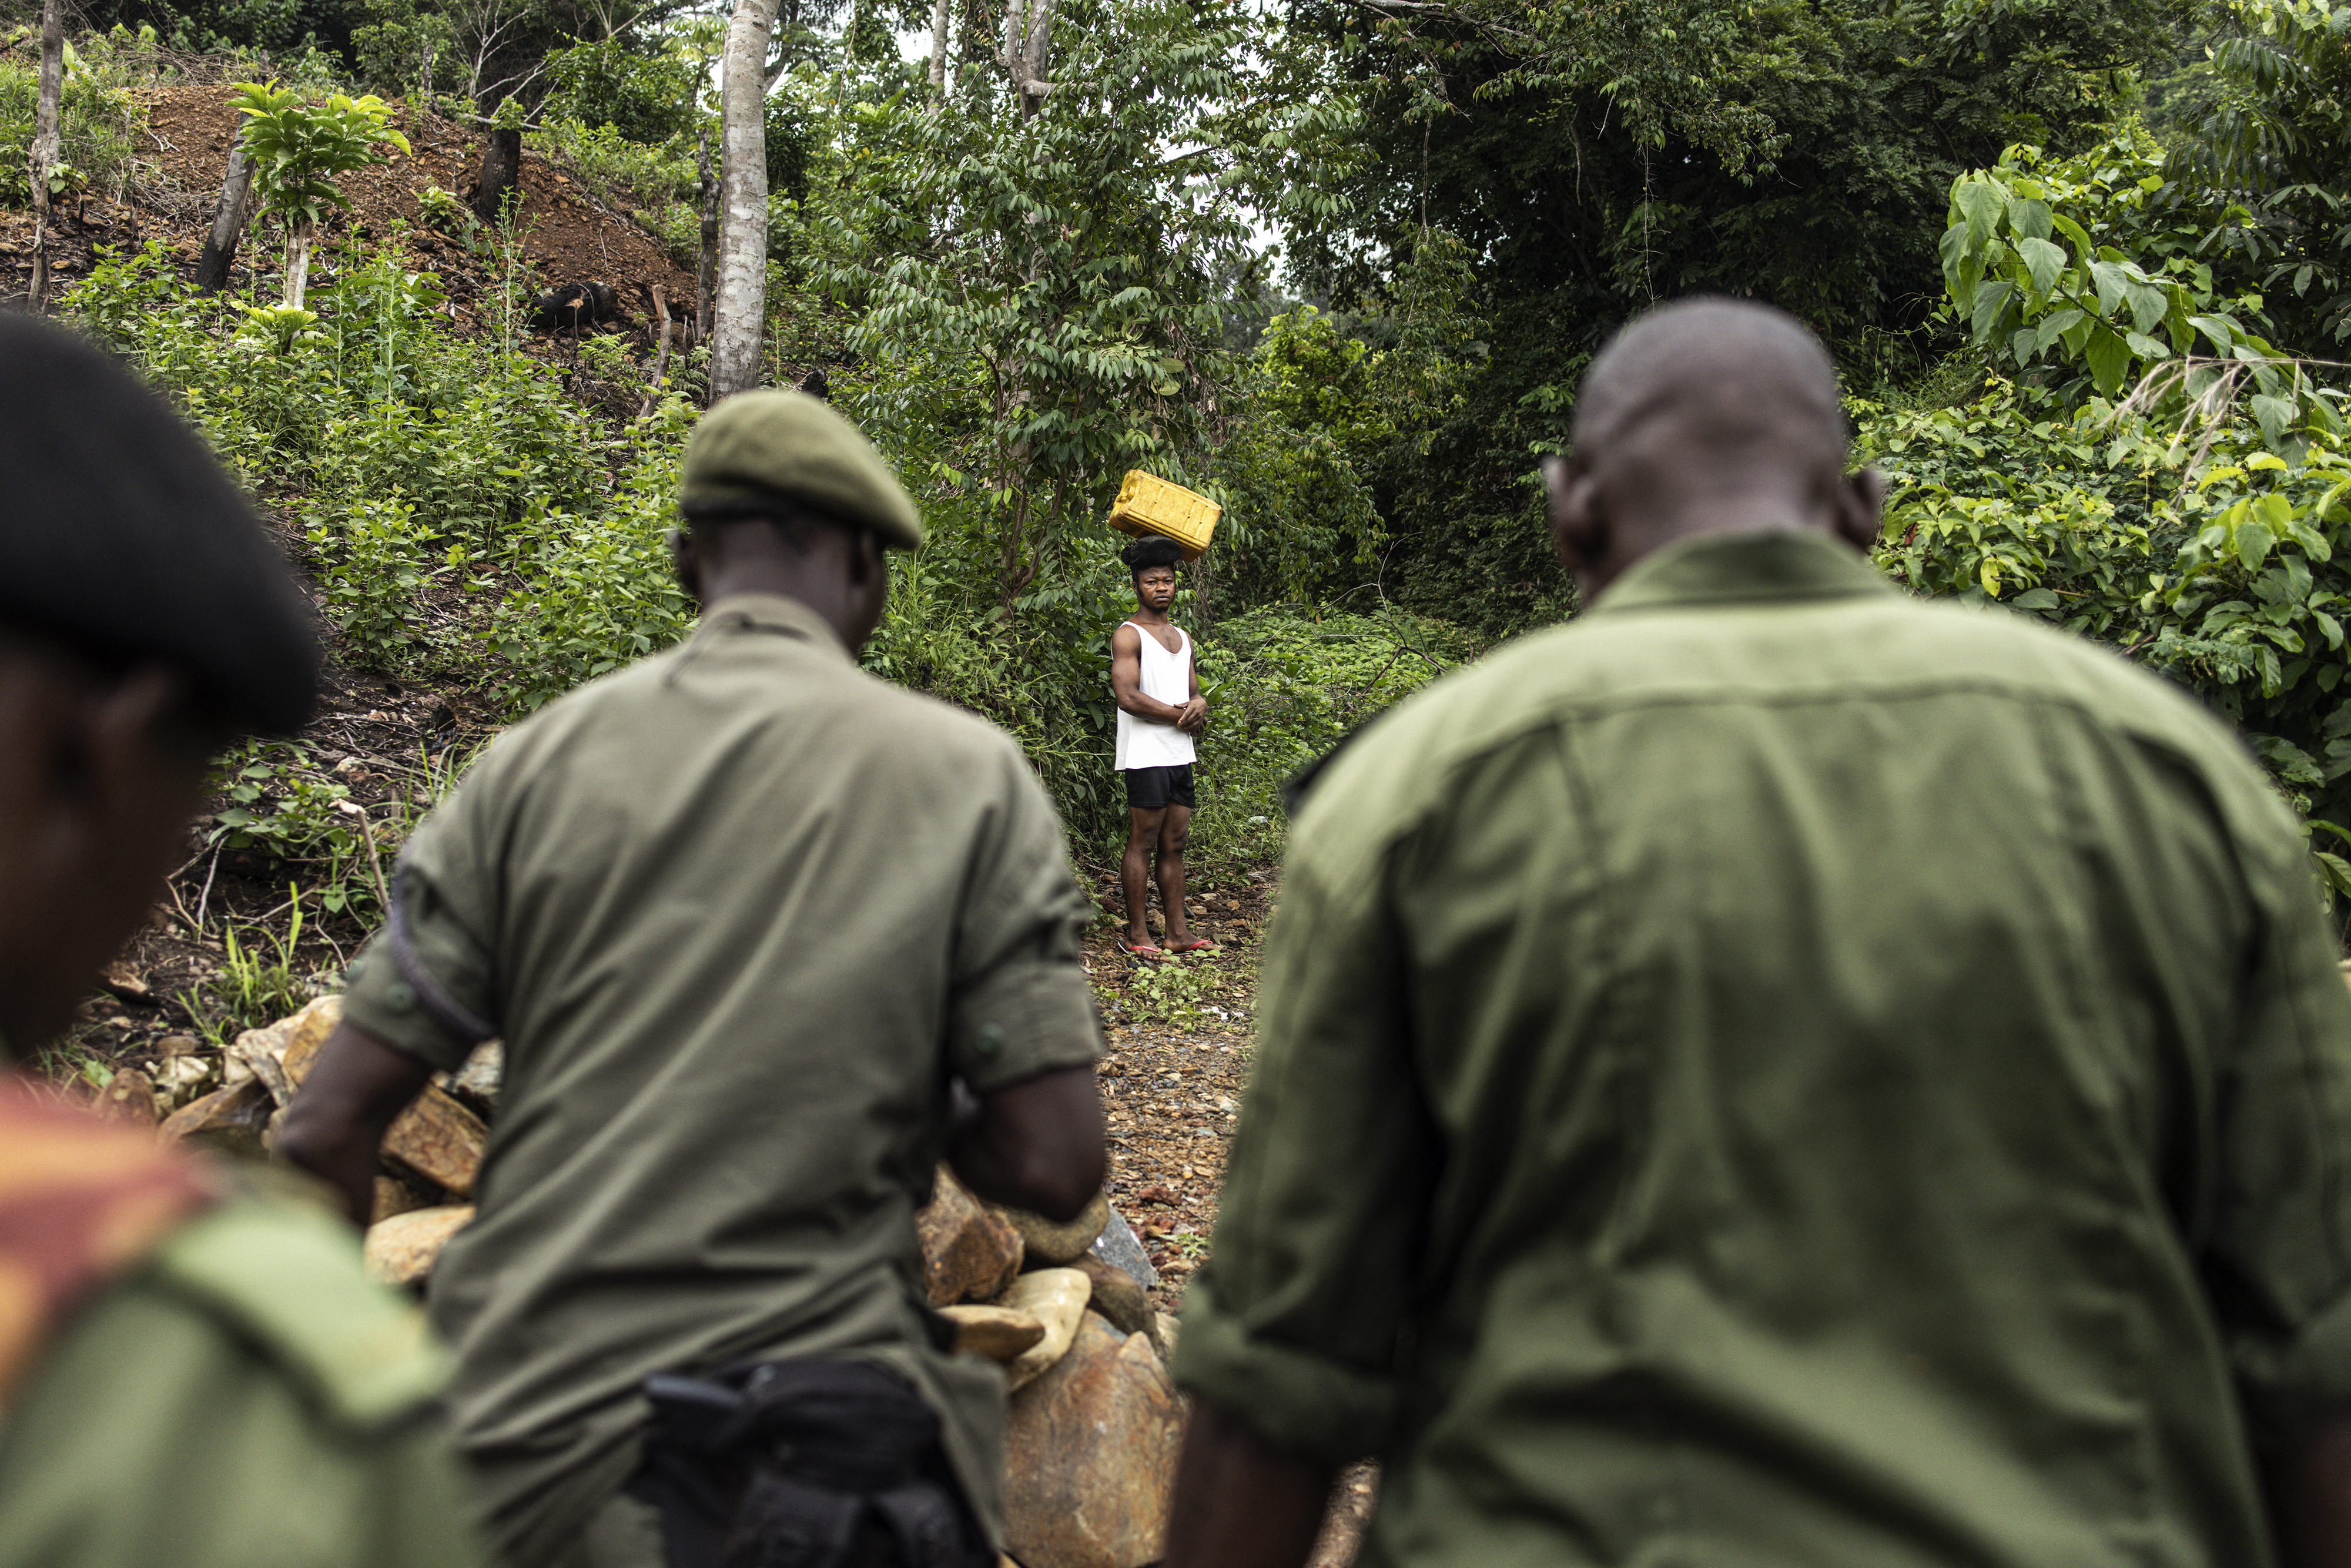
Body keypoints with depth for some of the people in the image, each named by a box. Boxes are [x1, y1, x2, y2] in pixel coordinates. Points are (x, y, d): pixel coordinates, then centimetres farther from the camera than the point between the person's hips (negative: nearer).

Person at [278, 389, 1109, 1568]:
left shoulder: (540, 758, 0)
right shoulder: (967, 775, -4)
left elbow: (325, 1135, -1)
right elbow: (1055, 1168, -9)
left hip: (513, 1442, 3)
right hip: (804, 1444, -2)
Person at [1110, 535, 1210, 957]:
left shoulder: (1183, 638, 19)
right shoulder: (1129, 635, -5)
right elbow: (1128, 697, -16)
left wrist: (1199, 704, -5)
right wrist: (1180, 714, -10)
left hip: (1181, 756, 7)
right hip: (1146, 757, -7)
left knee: (1174, 846, 9)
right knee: (1142, 844, -5)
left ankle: (1178, 932, 12)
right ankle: (1137, 934, 0)